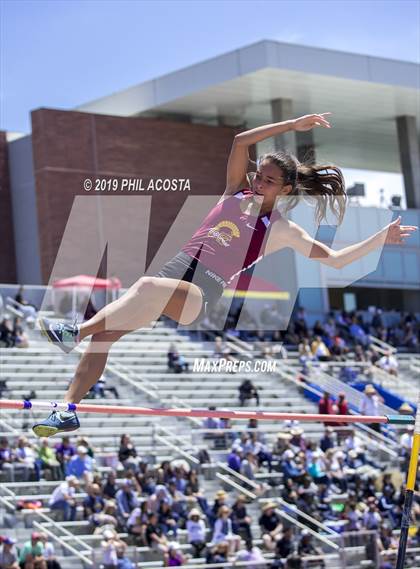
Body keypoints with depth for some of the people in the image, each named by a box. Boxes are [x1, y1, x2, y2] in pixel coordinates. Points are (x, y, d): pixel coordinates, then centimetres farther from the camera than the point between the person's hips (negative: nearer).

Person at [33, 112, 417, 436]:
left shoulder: (282, 230, 5)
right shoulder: (238, 190, 16)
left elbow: (335, 259, 4)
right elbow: (241, 141, 6)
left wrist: (382, 238, 0)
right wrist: (293, 125, 4)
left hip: (204, 295, -5)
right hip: (175, 272, 5)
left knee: (148, 287, -40)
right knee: (105, 333, -13)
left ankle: (75, 332, -41)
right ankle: (68, 410, -12)